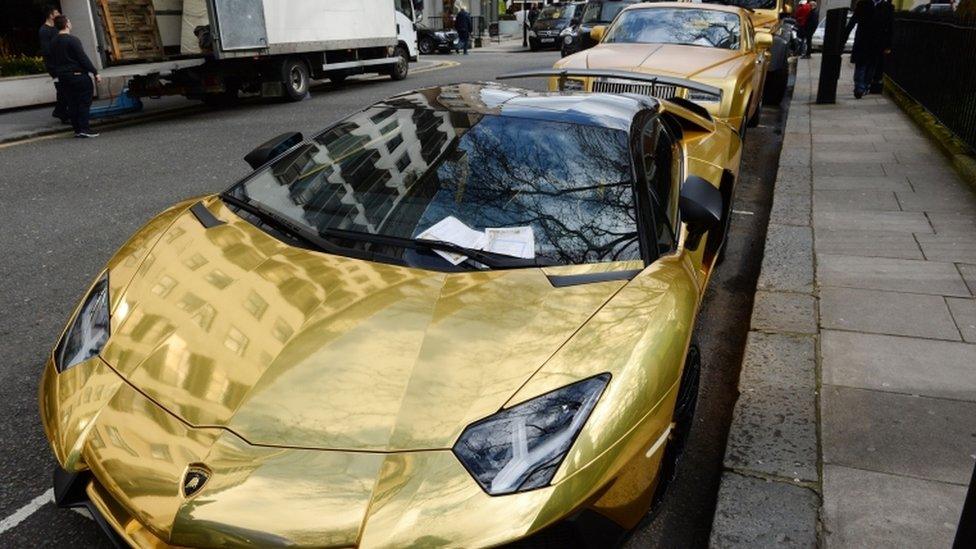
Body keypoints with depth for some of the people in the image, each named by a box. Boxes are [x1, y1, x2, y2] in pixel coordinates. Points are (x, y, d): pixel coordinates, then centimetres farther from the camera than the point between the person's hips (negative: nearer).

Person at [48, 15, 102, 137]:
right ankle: (84, 128, -10)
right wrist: (95, 72, -12)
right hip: (78, 75, -7)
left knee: (71, 104, 9)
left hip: (63, 78, 7)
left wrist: (58, 74, 25)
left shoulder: (53, 42, 12)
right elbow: (83, 58, -15)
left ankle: (77, 129, 9)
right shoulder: (72, 40, -11)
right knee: (84, 101, -4)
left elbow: (52, 62, 17)